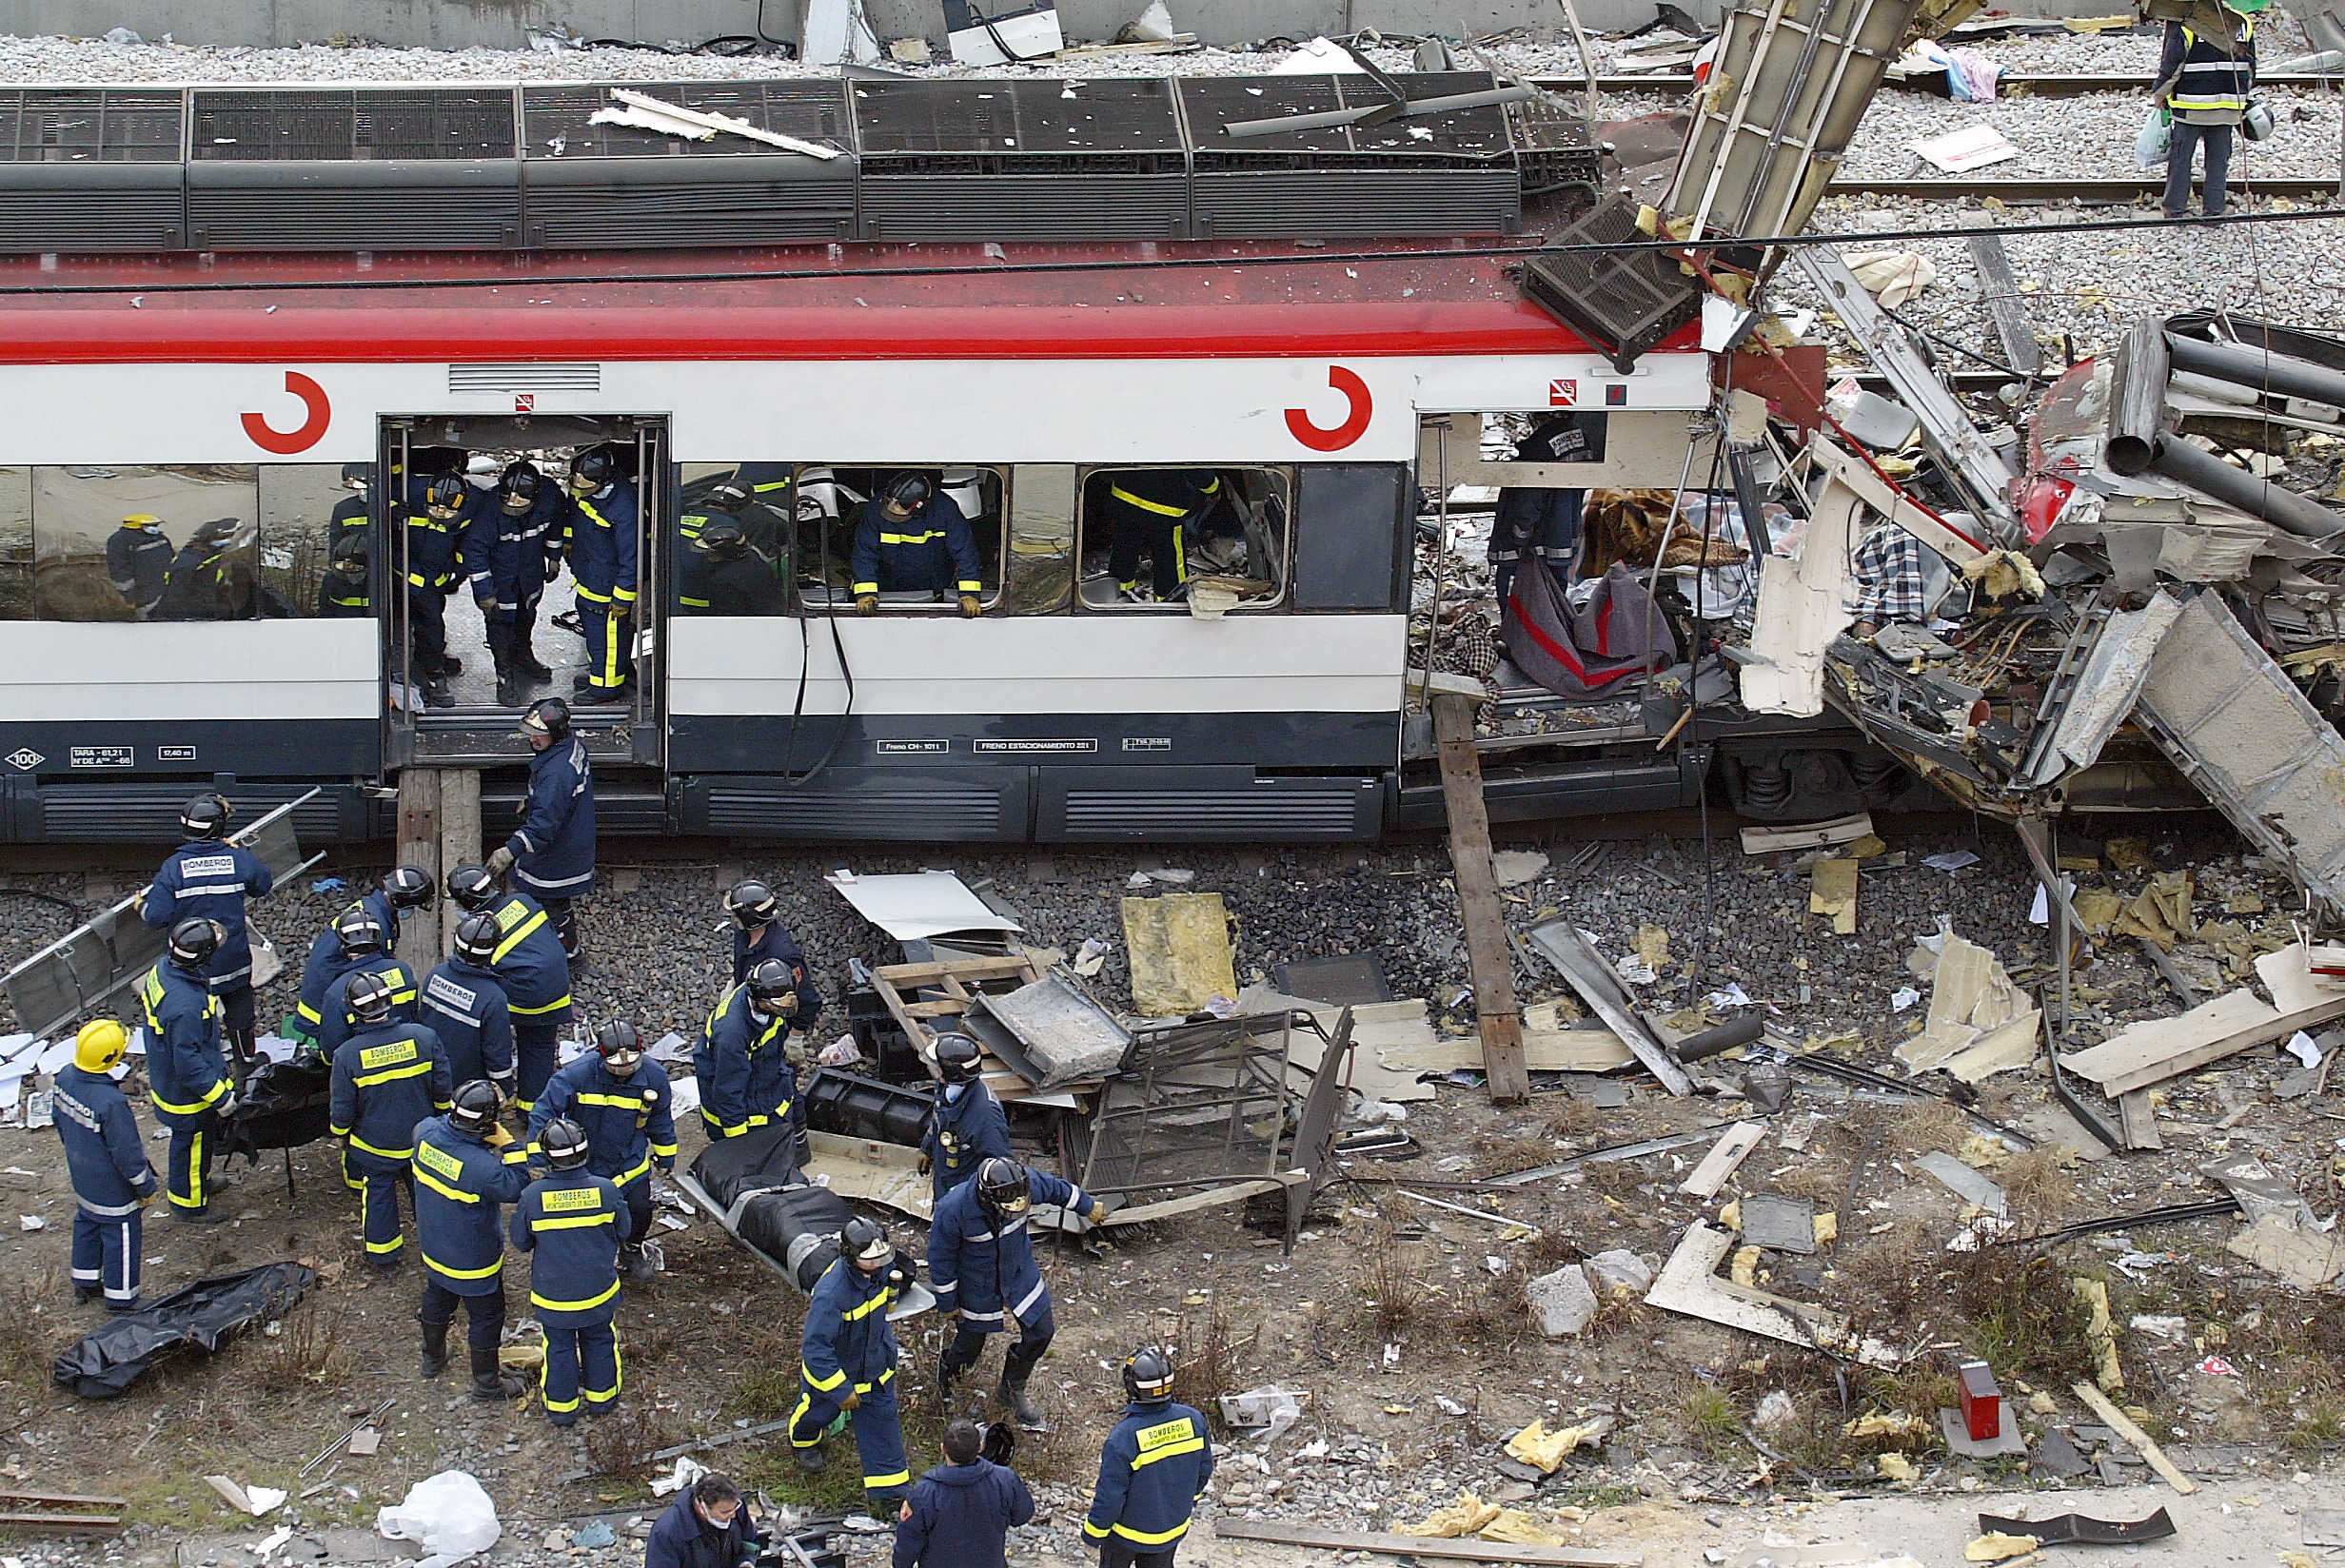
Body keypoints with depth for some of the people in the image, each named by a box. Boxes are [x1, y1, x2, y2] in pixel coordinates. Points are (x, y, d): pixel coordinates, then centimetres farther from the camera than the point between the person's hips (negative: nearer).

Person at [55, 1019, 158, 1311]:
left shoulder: (64, 1078, -14)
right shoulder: (110, 1101, -38)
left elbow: (61, 1123, 6)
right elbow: (127, 1153, -27)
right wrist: (146, 1188, -11)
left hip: (82, 1182, 8)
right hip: (113, 1191, -8)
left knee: (86, 1227, 28)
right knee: (121, 1239, 12)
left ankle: (85, 1285, 46)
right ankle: (120, 1299, 27)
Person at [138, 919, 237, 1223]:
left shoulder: (163, 970, -12)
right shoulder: (186, 1006, -40)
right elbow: (188, 1063, -32)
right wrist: (220, 1096, -22)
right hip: (187, 1092, -9)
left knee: (193, 1140, 31)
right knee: (193, 1143, 15)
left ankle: (199, 1181, 54)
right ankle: (188, 1203, 37)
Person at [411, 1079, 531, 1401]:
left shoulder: (426, 1133, -22)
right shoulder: (482, 1167, -39)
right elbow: (518, 1189, -23)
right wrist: (510, 1146, -25)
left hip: (433, 1249, 6)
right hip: (473, 1261, -6)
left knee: (437, 1299, 31)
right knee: (485, 1316, 16)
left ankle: (433, 1358, 53)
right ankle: (486, 1382, 31)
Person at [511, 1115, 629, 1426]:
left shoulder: (533, 1196, -24)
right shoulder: (605, 1191, -21)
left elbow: (521, 1242, -8)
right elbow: (622, 1232, -4)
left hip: (553, 1295, -1)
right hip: (599, 1292, 1)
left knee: (559, 1347, 20)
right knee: (598, 1342, 25)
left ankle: (560, 1406, 35)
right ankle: (600, 1396, 42)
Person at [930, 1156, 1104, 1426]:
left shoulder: (1026, 1181, -27)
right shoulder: (953, 1211, -36)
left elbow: (1057, 1189, -2)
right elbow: (940, 1259, -20)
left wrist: (1089, 1207, 16)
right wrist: (947, 1304, -9)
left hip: (1020, 1274, 4)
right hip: (978, 1288, -4)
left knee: (1040, 1333, 9)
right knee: (969, 1347, 12)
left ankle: (1012, 1390, 36)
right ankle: (946, 1369, 50)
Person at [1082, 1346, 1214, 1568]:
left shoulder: (1123, 1437, -34)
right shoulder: (1193, 1420, -19)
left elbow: (1110, 1494, -24)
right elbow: (1204, 1469, -2)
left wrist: (1093, 1530, -7)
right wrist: (1190, 1498, 19)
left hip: (1128, 1532, -4)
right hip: (1175, 1528, 4)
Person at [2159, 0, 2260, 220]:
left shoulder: (2186, 24, -13)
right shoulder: (2243, 24, 1)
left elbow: (2171, 65, -8)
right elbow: (2250, 66, 12)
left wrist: (2161, 94, 7)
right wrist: (2245, 98, 25)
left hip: (2191, 108, -3)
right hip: (2228, 108, 3)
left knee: (2180, 157, 8)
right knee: (2218, 160, 12)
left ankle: (2175, 209, 11)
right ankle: (2214, 210, 14)